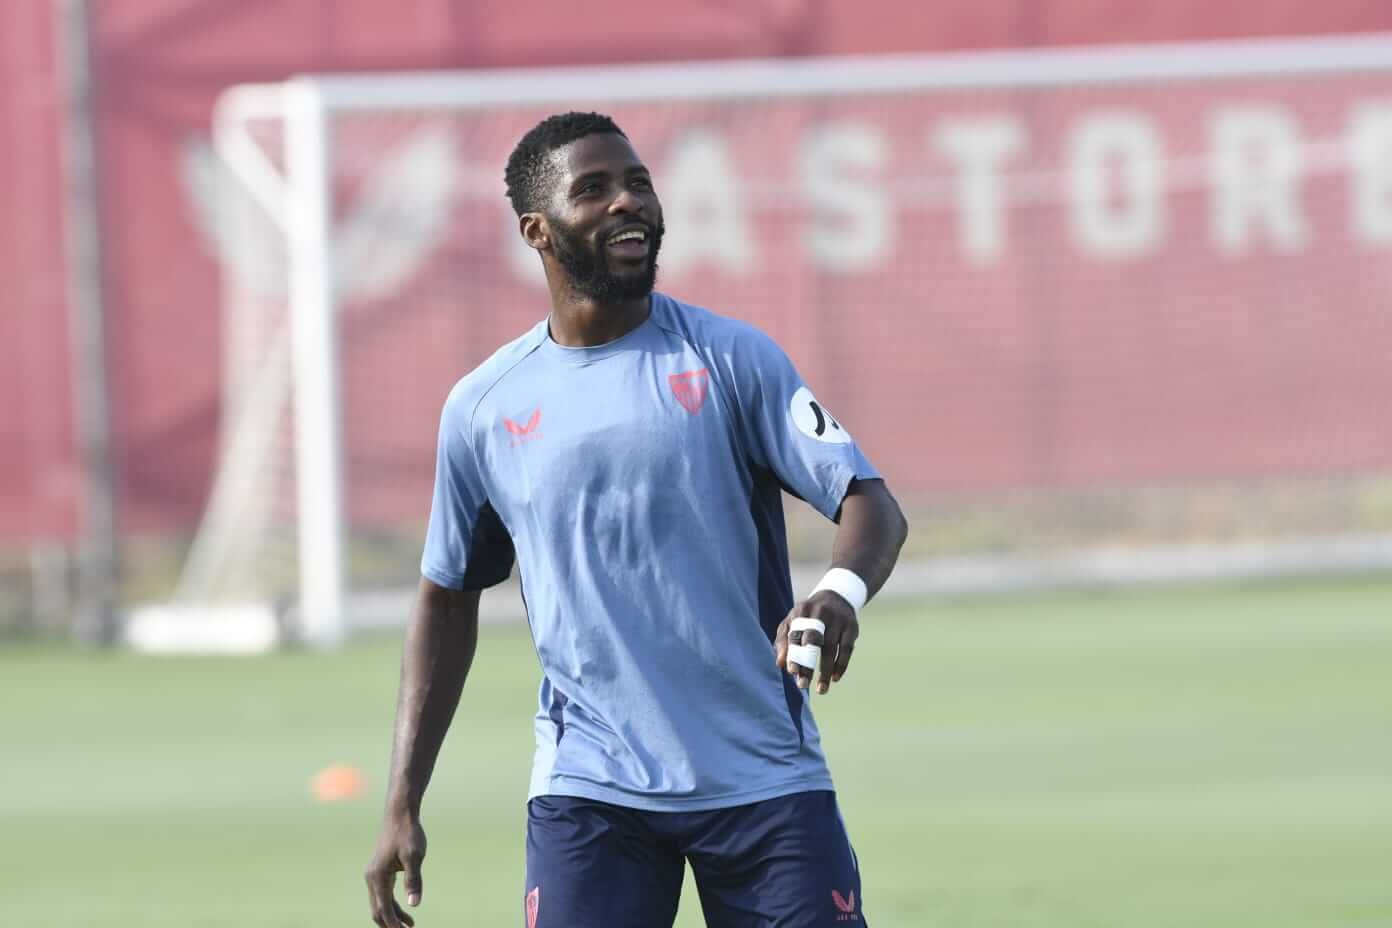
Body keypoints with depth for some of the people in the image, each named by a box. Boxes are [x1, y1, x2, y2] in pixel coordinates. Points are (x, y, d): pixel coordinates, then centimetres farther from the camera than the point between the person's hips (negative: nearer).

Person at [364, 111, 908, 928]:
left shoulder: (731, 360, -1)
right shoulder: (483, 408, 5)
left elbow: (870, 502, -8)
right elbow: (449, 595, 16)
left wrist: (841, 591, -32)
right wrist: (404, 804, 11)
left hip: (764, 781, -1)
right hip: (590, 795, 1)